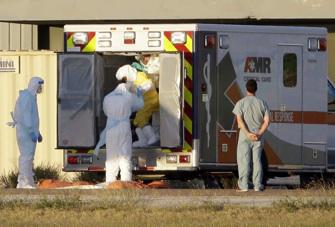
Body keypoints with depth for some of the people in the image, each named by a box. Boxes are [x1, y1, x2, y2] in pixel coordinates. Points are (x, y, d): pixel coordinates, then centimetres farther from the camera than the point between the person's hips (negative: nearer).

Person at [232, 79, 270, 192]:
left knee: (244, 161, 1)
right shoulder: (262, 103, 5)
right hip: (258, 138, 2)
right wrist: (259, 134, -7)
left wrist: (248, 134, -16)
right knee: (257, 160, 8)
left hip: (245, 136, -2)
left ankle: (243, 185, -4)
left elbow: (239, 120, -13)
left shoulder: (241, 103, -3)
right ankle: (257, 185, 4)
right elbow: (267, 121, -2)